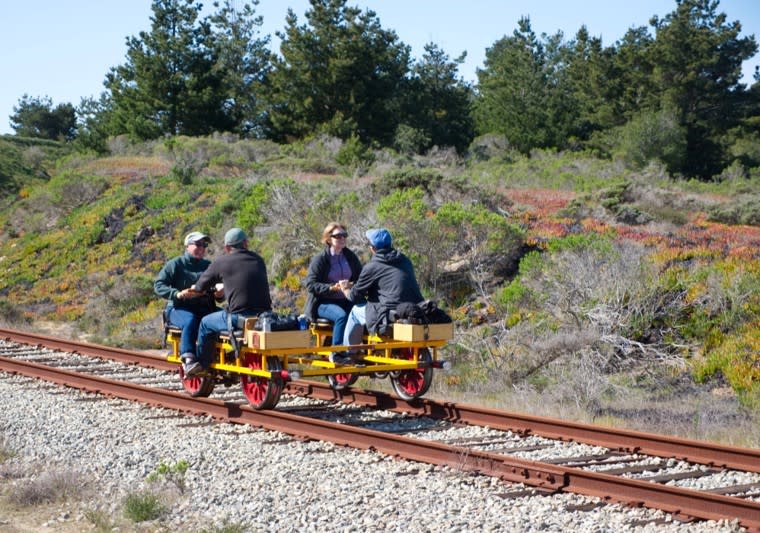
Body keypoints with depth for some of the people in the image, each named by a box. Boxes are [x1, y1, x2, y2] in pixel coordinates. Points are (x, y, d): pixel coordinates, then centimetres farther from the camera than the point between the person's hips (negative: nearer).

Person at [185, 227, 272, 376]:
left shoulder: (221, 263, 0)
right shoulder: (258, 260, 12)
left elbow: (199, 287, 11)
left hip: (239, 319, -5)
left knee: (206, 323, 20)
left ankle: (199, 364, 27)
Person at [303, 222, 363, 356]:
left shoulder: (350, 257, 13)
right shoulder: (320, 259, -2)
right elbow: (310, 284, -8)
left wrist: (351, 284, -10)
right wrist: (333, 287, -21)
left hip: (346, 301, 4)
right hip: (323, 303, -4)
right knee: (341, 315, -35)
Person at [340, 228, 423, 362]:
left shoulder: (372, 267, -4)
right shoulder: (405, 261, 15)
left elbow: (354, 296, 6)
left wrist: (345, 289, 31)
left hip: (391, 319, -7)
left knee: (356, 311, 18)